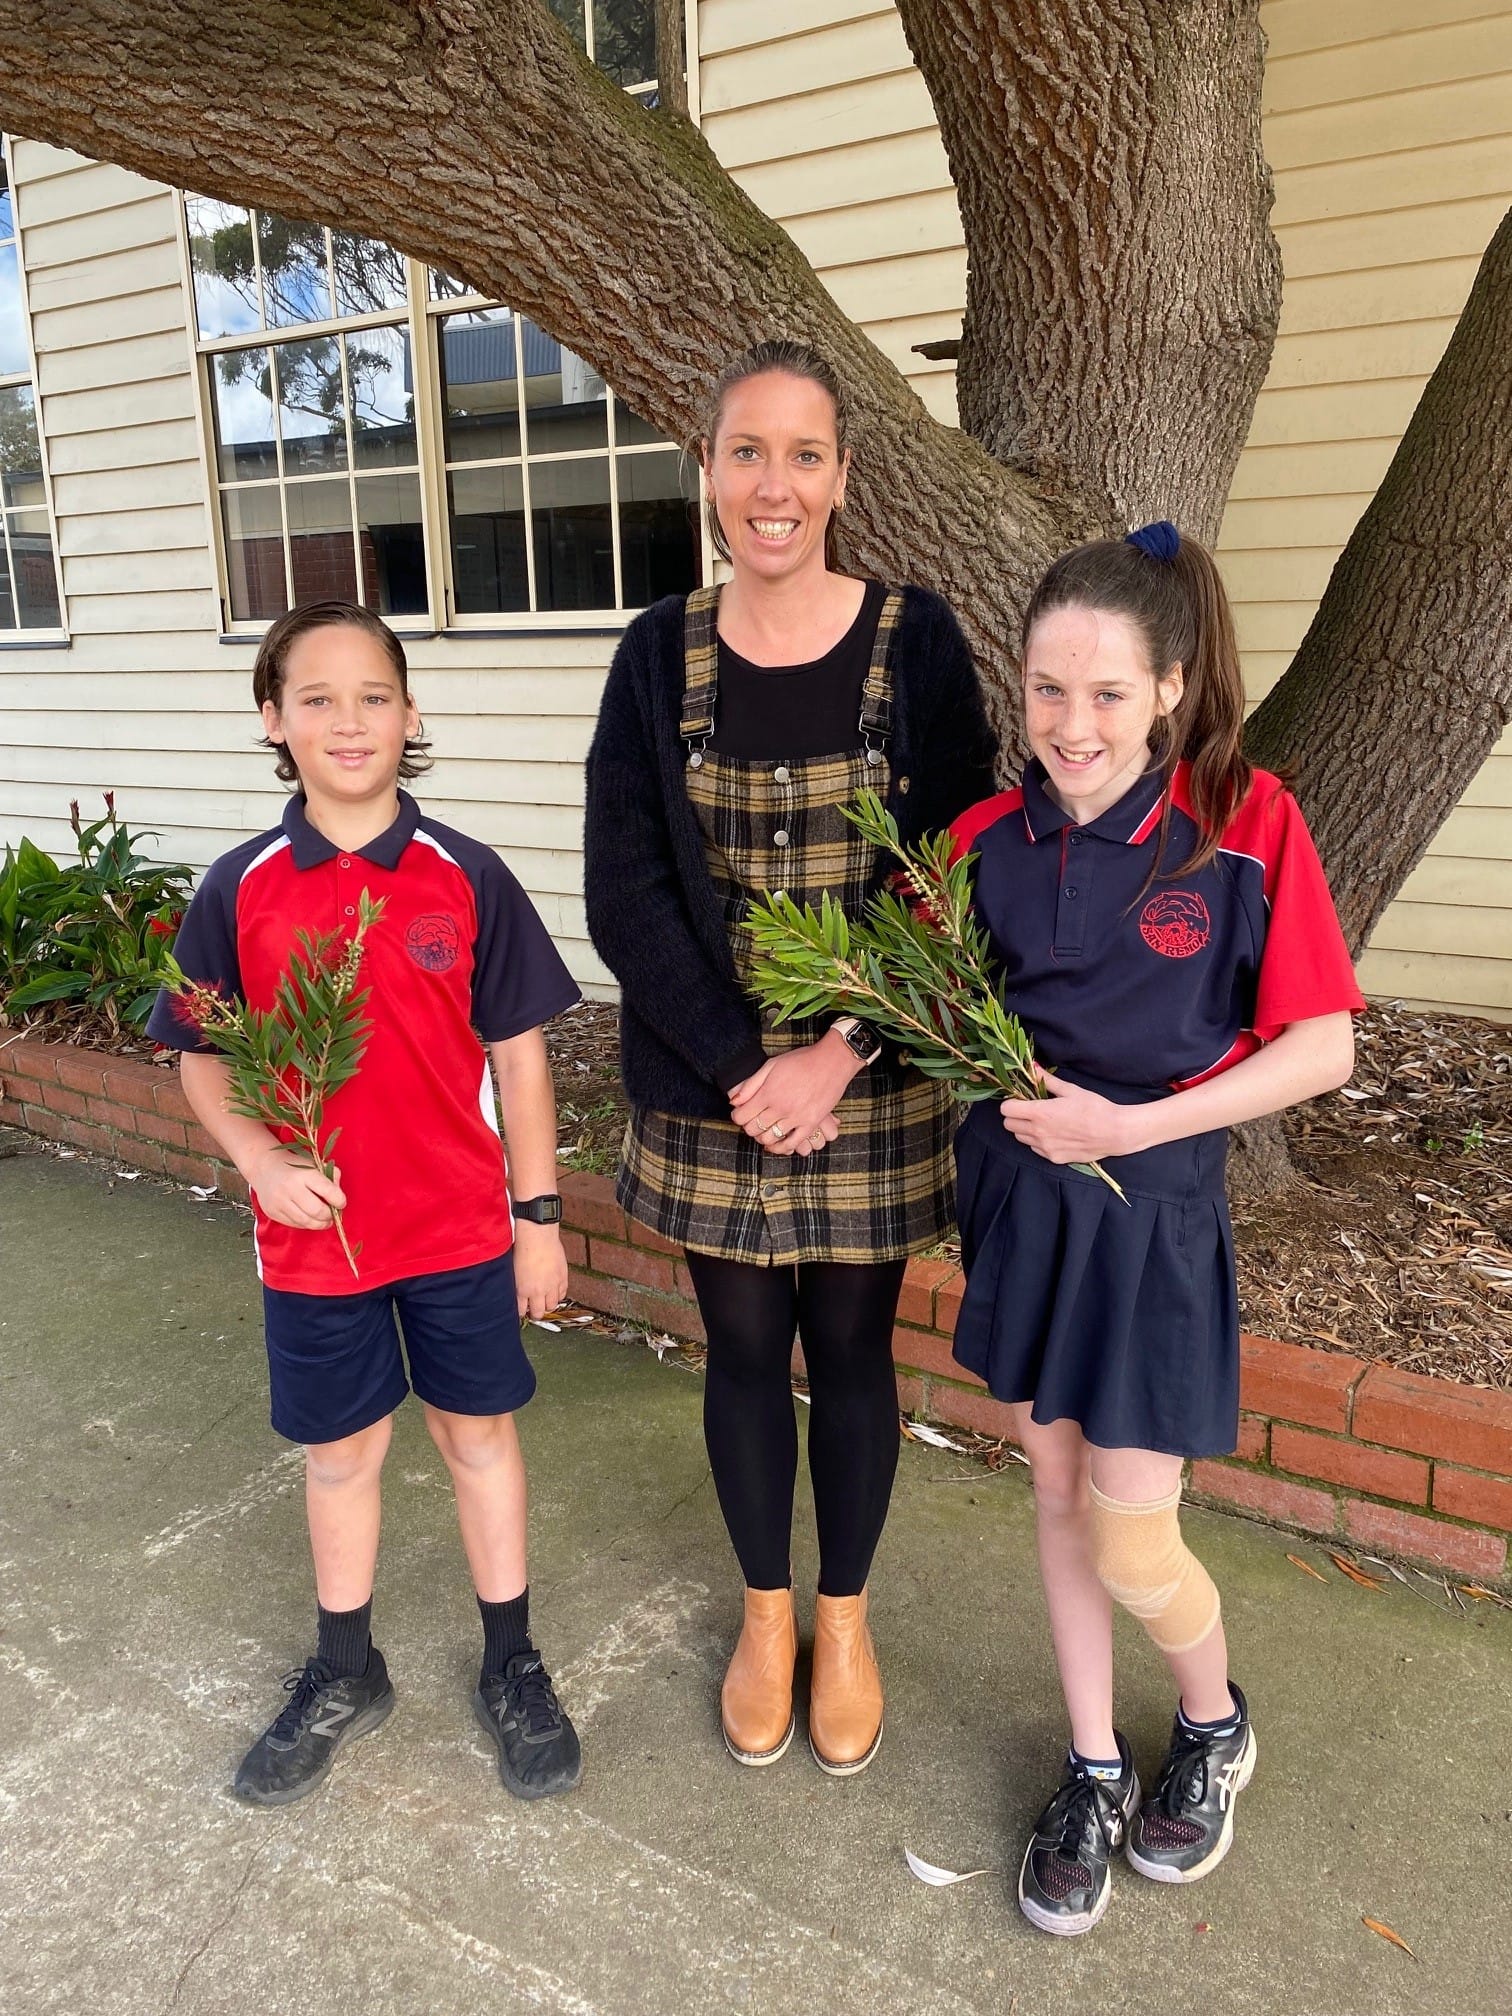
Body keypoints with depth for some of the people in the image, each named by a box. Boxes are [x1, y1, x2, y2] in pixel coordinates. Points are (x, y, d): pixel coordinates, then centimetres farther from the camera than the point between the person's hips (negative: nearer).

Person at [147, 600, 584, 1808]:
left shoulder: (466, 877, -8)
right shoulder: (241, 889, -5)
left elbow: (518, 1052, -3)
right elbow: (202, 1057, 2)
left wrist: (540, 1215, -1)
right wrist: (261, 1162, -16)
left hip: (461, 1226, -1)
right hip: (315, 1231, 1)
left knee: (479, 1435, 14)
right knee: (340, 1450, 17)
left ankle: (513, 1668, 34)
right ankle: (345, 1675, 40)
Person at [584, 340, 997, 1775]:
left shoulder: (915, 642, -5)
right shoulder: (660, 655, -1)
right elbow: (623, 889, -6)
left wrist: (837, 1057, -16)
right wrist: (738, 1067, -14)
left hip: (874, 1085, -1)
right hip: (706, 1087, 1)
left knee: (850, 1350, 13)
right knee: (743, 1350, 14)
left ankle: (843, 1617, 38)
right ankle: (765, 1611, 39)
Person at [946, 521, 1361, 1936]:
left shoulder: (1247, 820, -15)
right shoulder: (988, 837, -5)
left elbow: (1322, 1046, -13)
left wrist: (1132, 1124, -20)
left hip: (1155, 1211, -4)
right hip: (1017, 1198, 4)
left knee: (1131, 1546, 4)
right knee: (1056, 1494, 17)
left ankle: (1214, 1726, 39)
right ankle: (1094, 1771, 39)